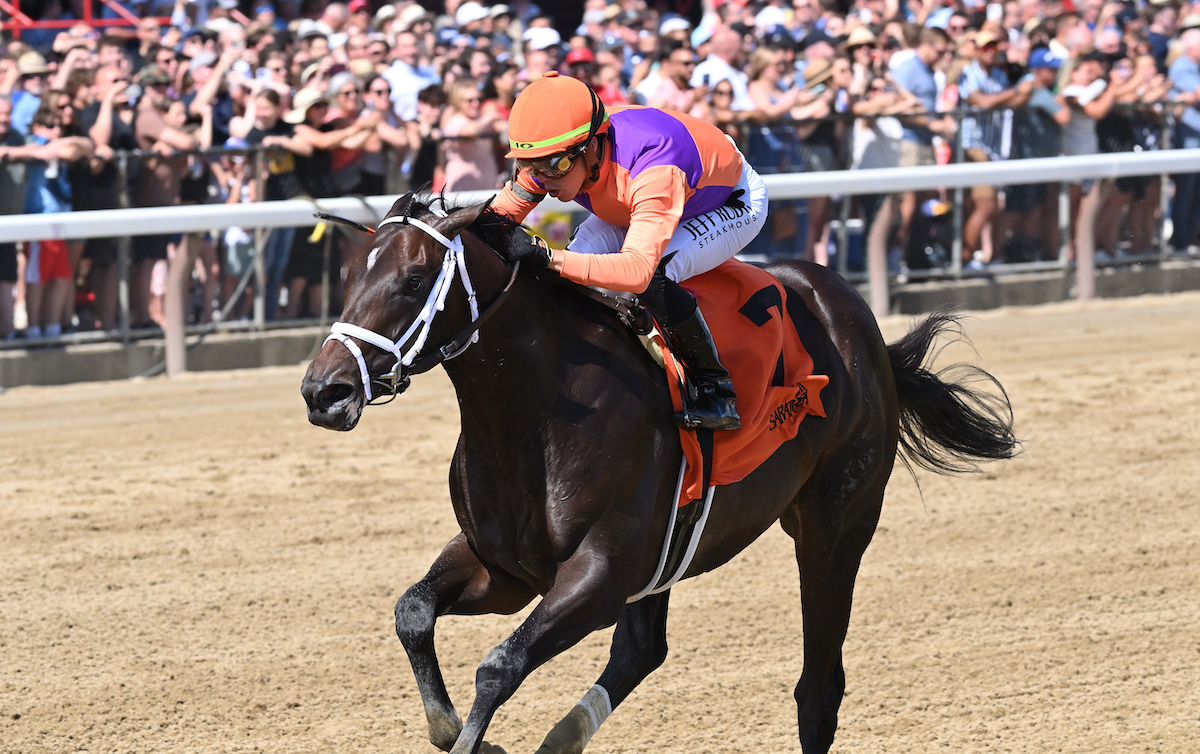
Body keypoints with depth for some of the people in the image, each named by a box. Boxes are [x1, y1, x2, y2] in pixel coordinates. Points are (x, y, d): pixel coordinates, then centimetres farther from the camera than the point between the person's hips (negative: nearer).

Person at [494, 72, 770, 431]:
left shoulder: (655, 171, -47)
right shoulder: (555, 158, -26)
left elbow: (638, 270, -58)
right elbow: (501, 214, -13)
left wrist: (550, 257, -67)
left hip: (733, 204, -7)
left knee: (654, 278, -33)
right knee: (575, 265, -15)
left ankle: (716, 391, -18)